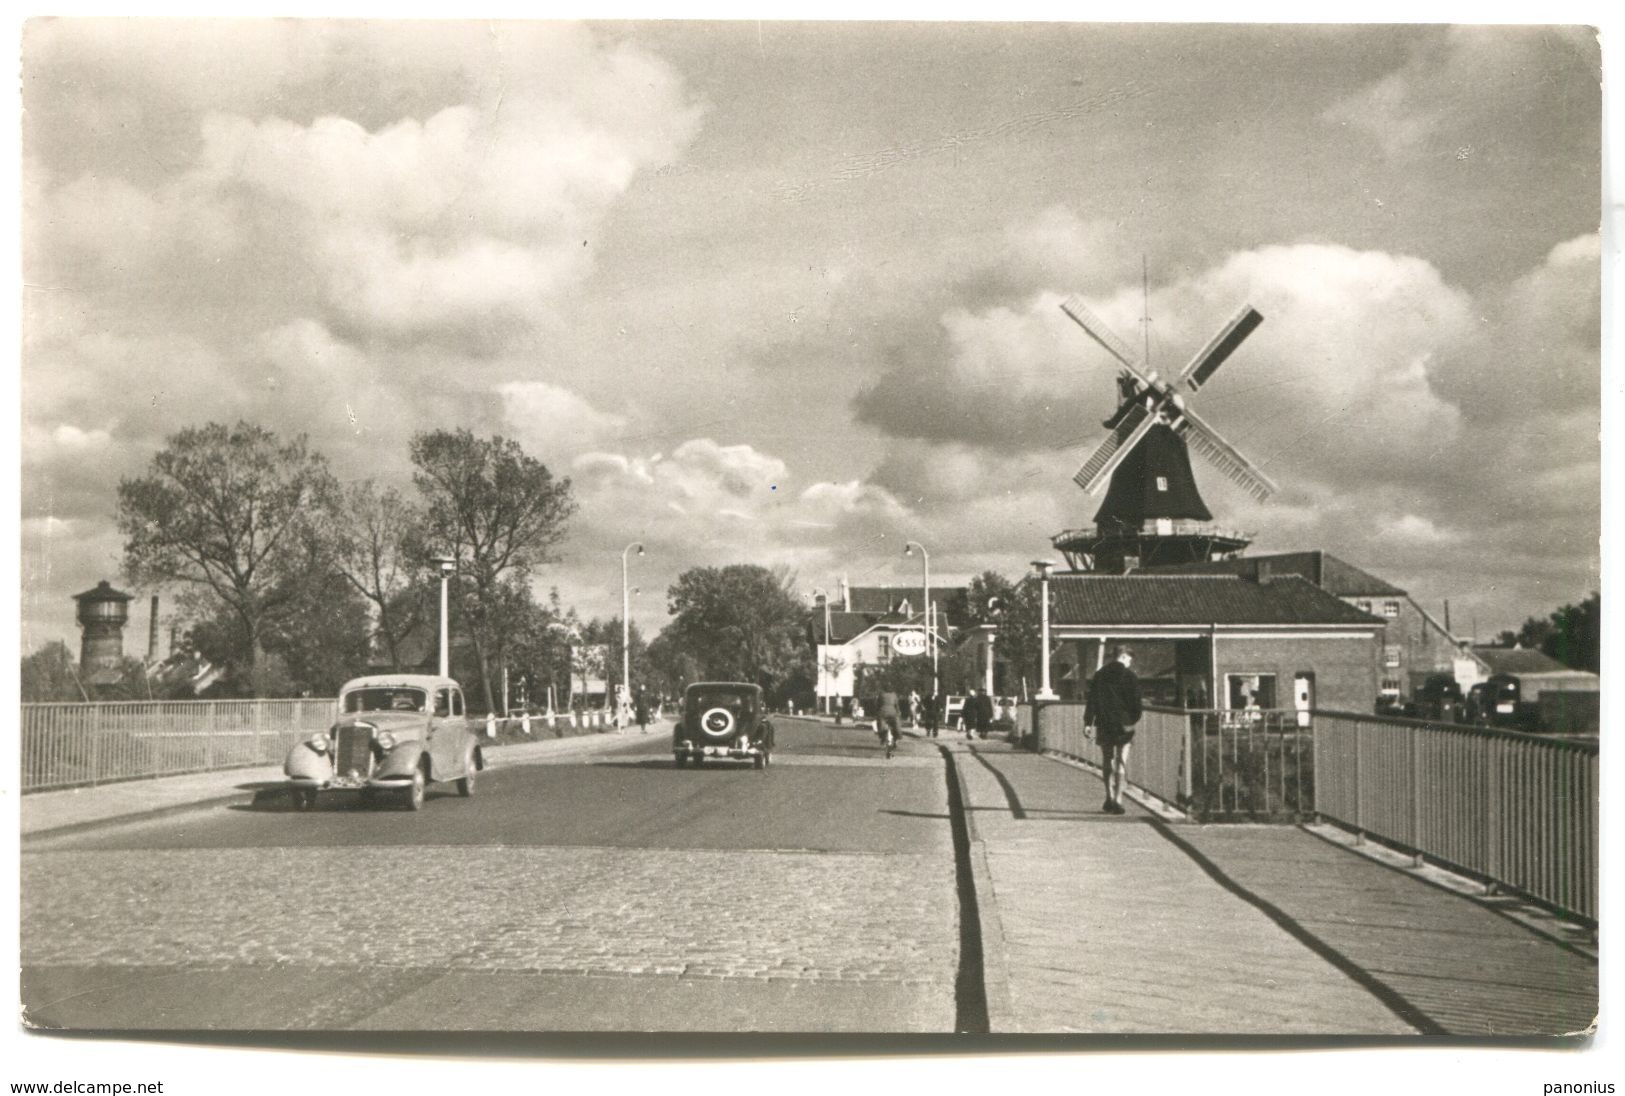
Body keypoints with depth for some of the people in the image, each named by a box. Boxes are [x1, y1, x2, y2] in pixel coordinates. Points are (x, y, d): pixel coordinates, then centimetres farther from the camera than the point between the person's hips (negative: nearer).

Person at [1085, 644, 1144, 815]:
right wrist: (1134, 720, 4)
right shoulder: (1129, 676, -3)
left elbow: (1091, 700, 5)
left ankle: (1109, 797, 20)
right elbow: (1135, 701, -5)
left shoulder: (1099, 675, 7)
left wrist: (1088, 723, 5)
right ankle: (1117, 800, -7)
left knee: (1107, 761, 16)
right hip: (1123, 724, -3)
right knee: (1121, 761, -1)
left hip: (1104, 724, 3)